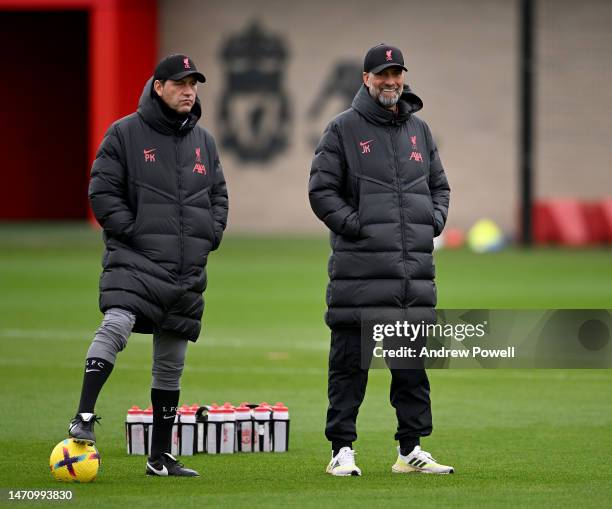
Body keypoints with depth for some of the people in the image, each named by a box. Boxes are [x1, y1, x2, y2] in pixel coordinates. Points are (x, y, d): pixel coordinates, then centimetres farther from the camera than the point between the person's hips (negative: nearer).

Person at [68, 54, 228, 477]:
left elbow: (218, 195, 24)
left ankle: (161, 458, 14)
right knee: (117, 323, -31)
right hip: (135, 262, -5)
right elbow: (102, 190, -3)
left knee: (172, 362, 8)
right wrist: (131, 231, -13)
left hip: (187, 268, 5)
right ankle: (84, 417, -27)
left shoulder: (204, 141, 16)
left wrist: (211, 235, 7)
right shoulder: (125, 133, -1)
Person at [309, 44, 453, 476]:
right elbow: (322, 190, -2)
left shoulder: (419, 131, 17)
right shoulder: (344, 129, 1)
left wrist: (434, 221, 6)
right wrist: (355, 225, -12)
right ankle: (342, 451, 1)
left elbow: (439, 185, 25)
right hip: (360, 268, -5)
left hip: (415, 269, 5)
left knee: (413, 361, 7)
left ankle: (411, 449, 14)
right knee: (350, 362, -3)